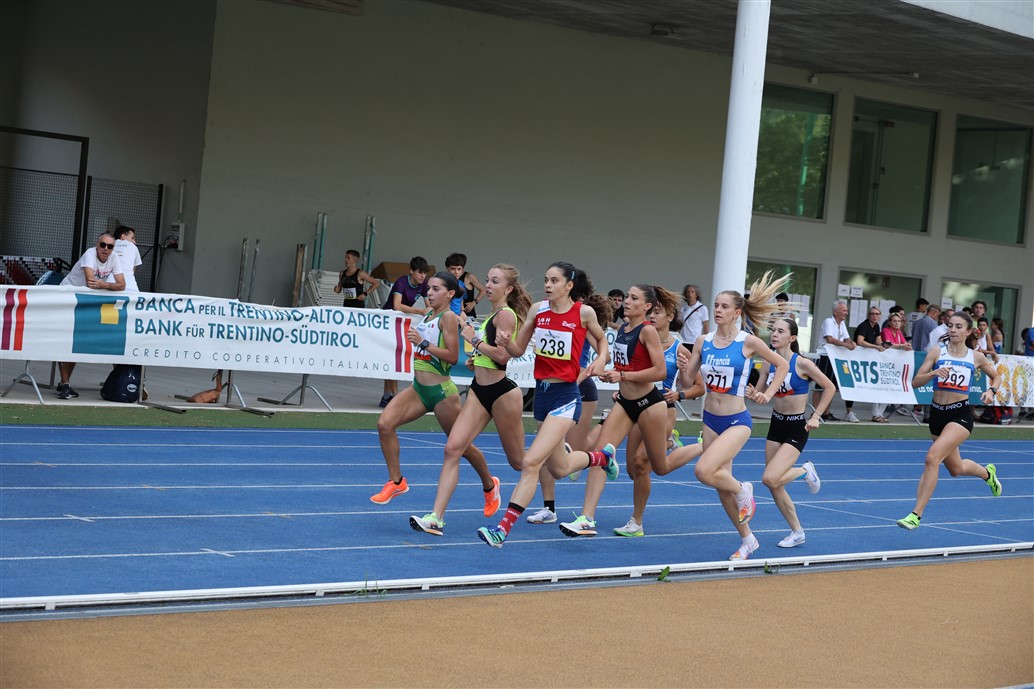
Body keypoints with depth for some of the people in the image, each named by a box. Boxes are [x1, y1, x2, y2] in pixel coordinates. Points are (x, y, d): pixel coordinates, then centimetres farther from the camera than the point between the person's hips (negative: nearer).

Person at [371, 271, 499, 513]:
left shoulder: (448, 317, -13)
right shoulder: (427, 316, 10)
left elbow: (453, 356, -21)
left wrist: (422, 342, -24)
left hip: (441, 391, -7)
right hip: (418, 388, 7)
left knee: (461, 446, 8)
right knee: (384, 424, -14)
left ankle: (489, 486, 33)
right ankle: (396, 482, -3)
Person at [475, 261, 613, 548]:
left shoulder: (584, 312, -8)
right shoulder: (537, 310, 2)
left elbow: (601, 339, 11)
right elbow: (519, 350, 8)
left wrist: (601, 359, -10)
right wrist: (505, 342, -14)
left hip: (566, 396, -6)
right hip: (542, 392, 6)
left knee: (531, 462, -18)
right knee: (559, 468, 20)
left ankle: (503, 528, -16)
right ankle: (602, 457, 53)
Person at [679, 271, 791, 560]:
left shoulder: (748, 342, -10)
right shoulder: (703, 341, 0)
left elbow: (782, 365, 3)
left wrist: (769, 394, -6)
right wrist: (682, 366, -19)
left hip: (736, 421, -5)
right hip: (710, 420, 5)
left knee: (704, 471, -25)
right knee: (722, 484, 11)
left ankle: (743, 490, 6)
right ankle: (747, 539, 30)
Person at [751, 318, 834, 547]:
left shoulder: (802, 363, -15)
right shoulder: (769, 363, 0)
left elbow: (829, 388, -8)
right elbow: (761, 393, 7)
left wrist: (816, 416, -10)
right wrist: (752, 395, -16)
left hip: (796, 428, -6)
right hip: (776, 424, 6)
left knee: (770, 479, -20)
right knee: (775, 487, 7)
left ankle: (805, 471, 10)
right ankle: (797, 532, 23)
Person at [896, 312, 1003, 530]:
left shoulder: (976, 357, 2)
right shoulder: (937, 351, 1)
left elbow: (996, 376, 20)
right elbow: (915, 382, -4)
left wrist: (991, 391, 0)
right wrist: (934, 373, -23)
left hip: (961, 414, -4)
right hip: (937, 413, 4)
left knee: (932, 457, -25)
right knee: (956, 468, 20)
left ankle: (916, 515, -21)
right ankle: (987, 473, 56)